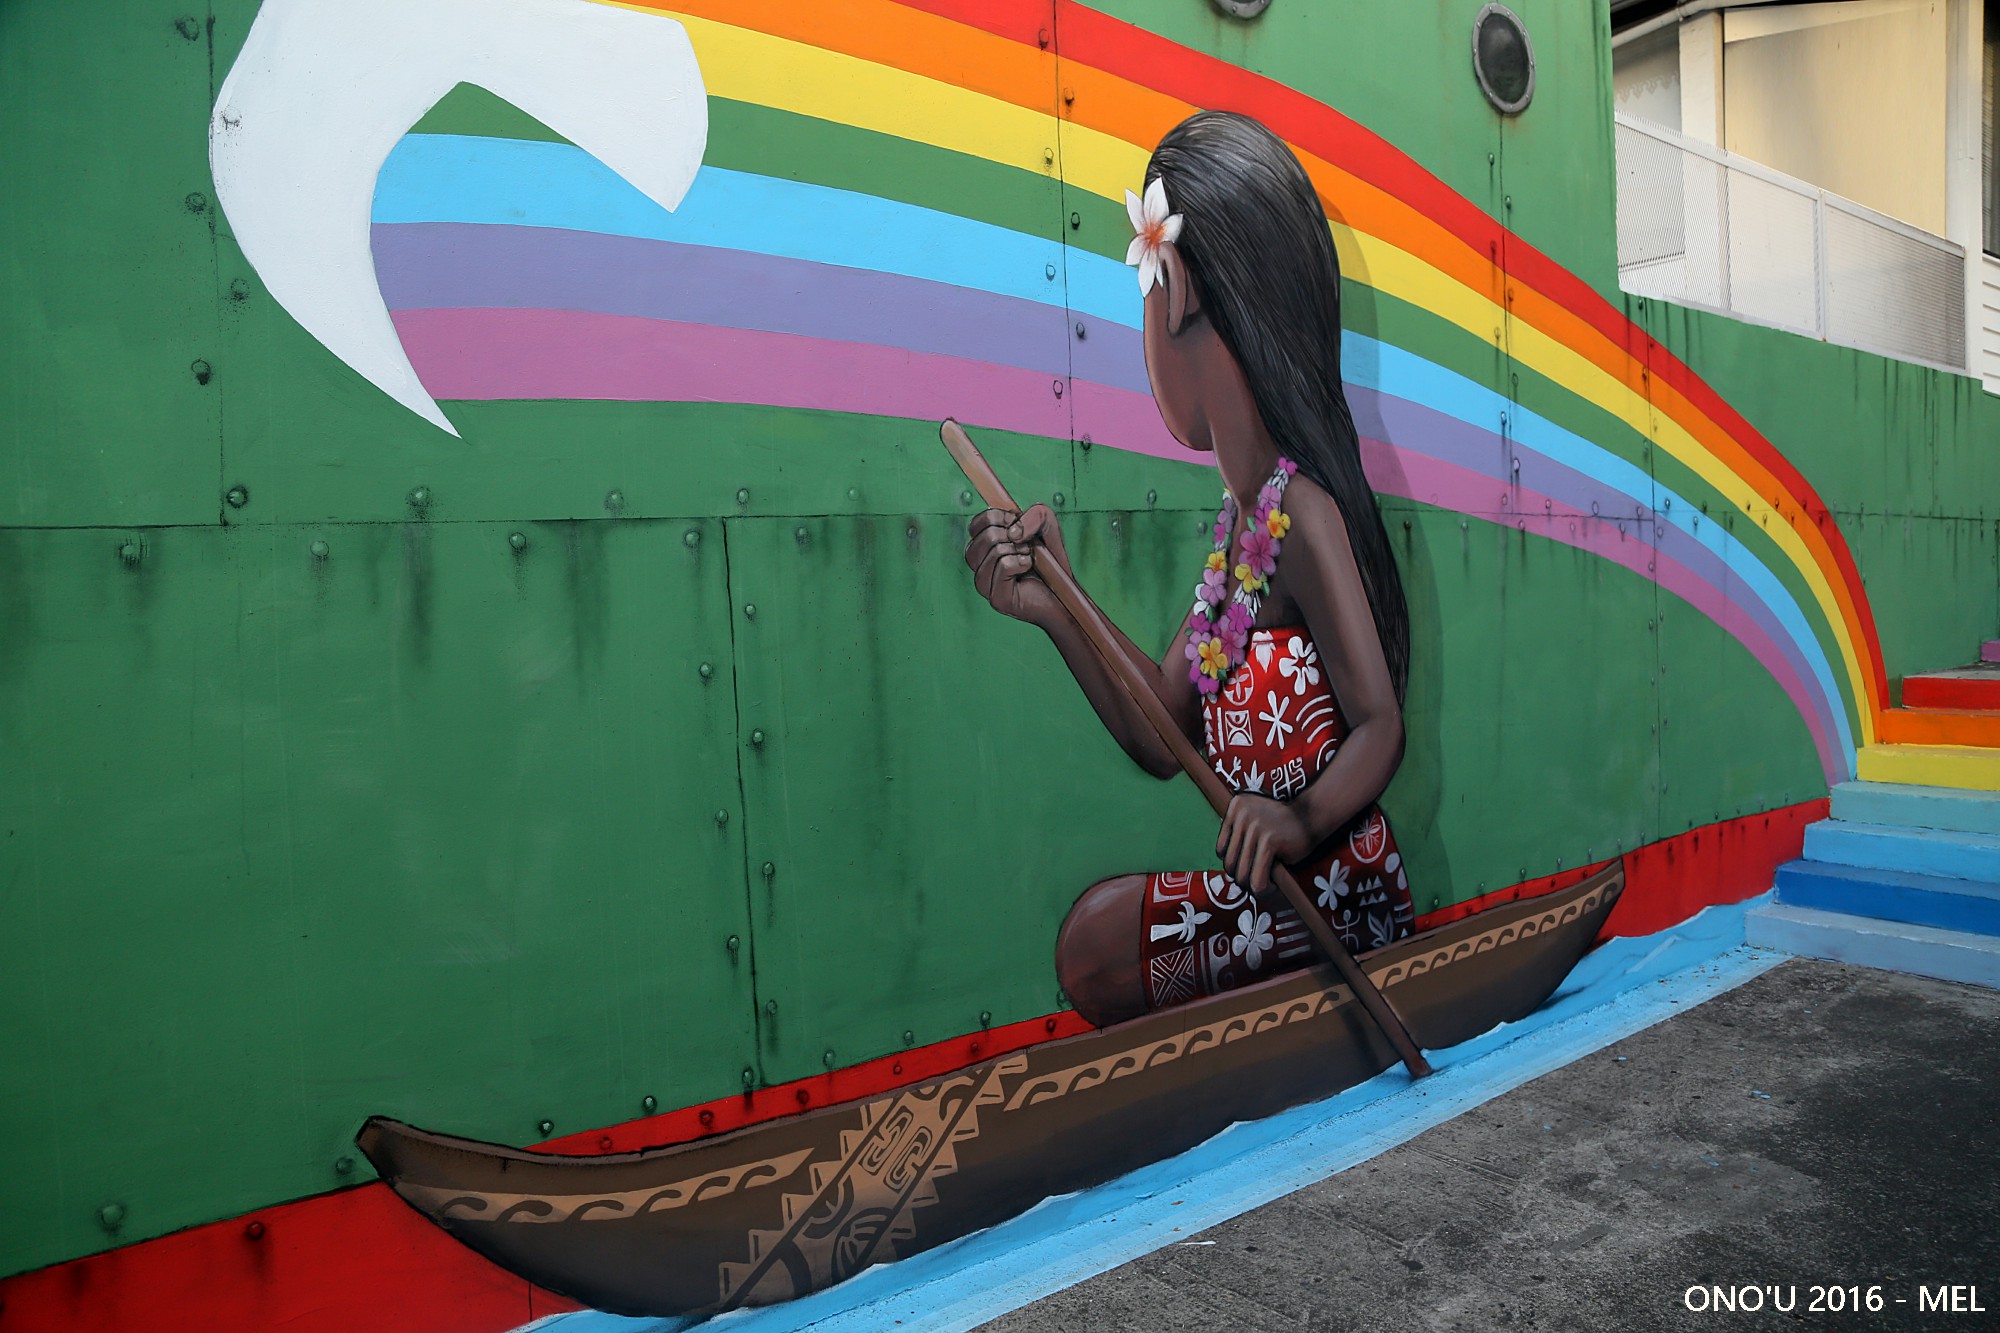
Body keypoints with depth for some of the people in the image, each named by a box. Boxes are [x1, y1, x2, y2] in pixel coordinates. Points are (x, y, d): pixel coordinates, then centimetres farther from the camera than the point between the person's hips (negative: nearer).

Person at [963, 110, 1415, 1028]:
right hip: (1282, 890, 9)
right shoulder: (1239, 520, 8)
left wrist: (1306, 819, -42)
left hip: (1333, 890, -9)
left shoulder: (1303, 511, -20)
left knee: (1095, 944, -12)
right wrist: (1055, 607, -1)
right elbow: (1164, 736, 8)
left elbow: (1381, 725, -23)